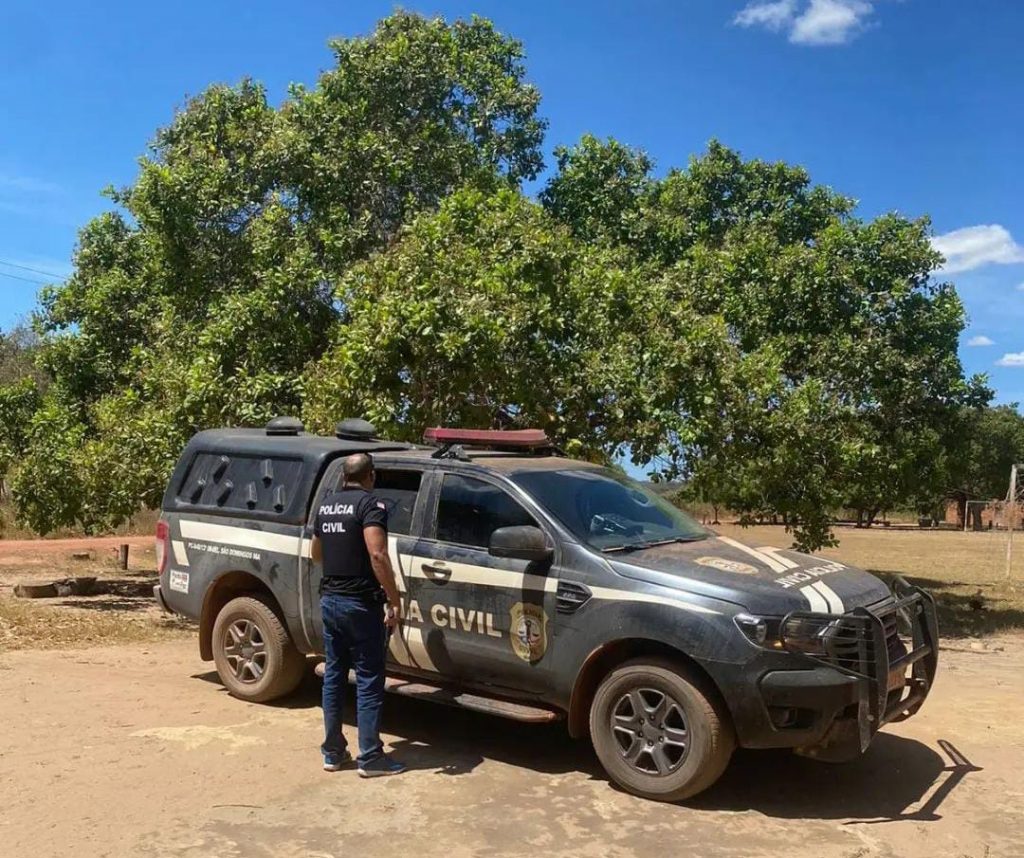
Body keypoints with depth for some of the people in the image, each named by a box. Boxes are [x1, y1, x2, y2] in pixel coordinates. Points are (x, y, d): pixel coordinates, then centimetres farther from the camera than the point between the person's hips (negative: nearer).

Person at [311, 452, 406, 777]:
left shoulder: (326, 504, 10)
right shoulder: (370, 504, -13)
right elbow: (377, 555, -25)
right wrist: (394, 600, -20)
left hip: (329, 599, 7)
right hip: (360, 602, -7)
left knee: (333, 675, 14)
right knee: (369, 680, 0)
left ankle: (332, 751, 20)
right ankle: (370, 757, 5)